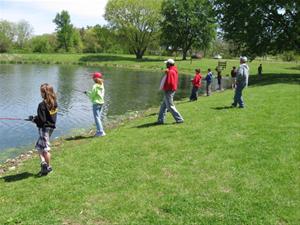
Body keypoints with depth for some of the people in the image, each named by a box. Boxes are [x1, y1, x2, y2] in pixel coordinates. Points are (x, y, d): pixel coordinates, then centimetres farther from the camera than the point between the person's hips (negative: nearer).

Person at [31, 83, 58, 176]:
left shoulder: (42, 105, -21)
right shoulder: (54, 103, 3)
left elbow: (41, 120, -22)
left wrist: (33, 119, -3)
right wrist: (36, 118, 13)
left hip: (44, 128, -8)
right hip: (51, 126, 8)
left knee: (45, 148, 3)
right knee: (39, 146, 19)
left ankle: (48, 167, 12)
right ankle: (44, 163, 10)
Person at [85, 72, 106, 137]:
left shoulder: (95, 86, -15)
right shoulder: (102, 85, 8)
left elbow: (92, 95, -13)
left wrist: (87, 93, 7)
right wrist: (90, 92, 18)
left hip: (96, 103, -8)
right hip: (101, 103, 8)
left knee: (97, 118, -5)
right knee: (99, 117, 15)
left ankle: (101, 132, -8)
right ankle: (99, 131, 20)